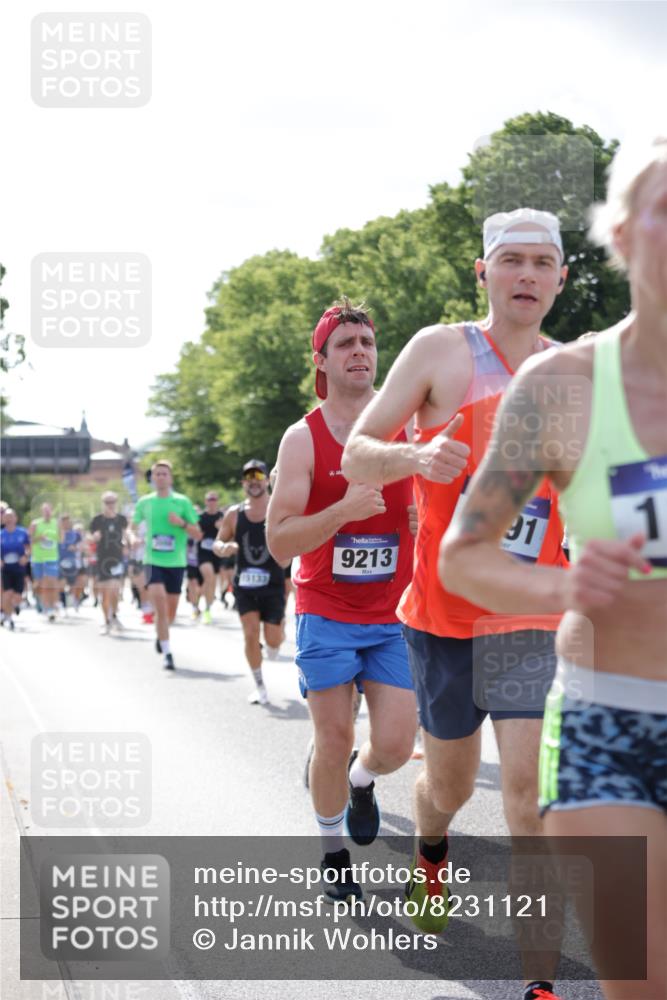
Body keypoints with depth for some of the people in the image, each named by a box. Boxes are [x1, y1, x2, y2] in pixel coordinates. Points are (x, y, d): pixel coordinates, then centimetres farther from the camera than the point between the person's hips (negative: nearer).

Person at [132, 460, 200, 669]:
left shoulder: (182, 502, 0)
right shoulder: (144, 502, 4)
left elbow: (198, 534, 0)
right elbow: (133, 525, 18)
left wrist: (182, 523, -16)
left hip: (176, 563, 1)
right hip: (153, 561, -1)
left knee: (170, 613, 11)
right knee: (160, 608, -18)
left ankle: (161, 634, 43)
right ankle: (167, 654, -13)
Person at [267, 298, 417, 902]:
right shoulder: (303, 439, -6)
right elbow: (279, 543, -11)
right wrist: (343, 510, -26)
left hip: (395, 615, 2)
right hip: (326, 613, -2)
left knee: (396, 744, -5)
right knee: (335, 742, 1)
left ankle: (361, 782, 31)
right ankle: (333, 852, 24)